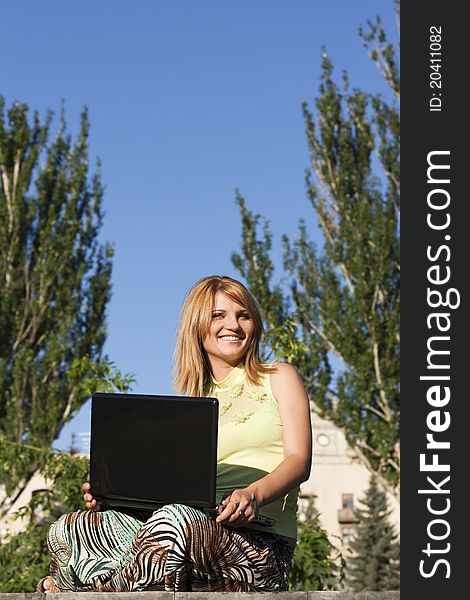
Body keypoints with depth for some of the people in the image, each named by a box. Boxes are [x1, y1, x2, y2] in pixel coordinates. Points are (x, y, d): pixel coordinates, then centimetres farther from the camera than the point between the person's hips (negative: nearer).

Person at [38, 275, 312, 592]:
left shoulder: (279, 378, 14)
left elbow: (299, 460, 0)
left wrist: (254, 495, -22)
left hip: (260, 545, -4)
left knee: (172, 521, -38)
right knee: (67, 530, -18)